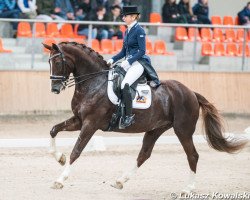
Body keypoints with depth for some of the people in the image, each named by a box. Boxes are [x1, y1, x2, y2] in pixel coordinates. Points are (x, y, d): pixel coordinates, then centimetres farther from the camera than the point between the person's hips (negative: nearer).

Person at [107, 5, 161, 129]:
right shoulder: (127, 31, 15)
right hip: (128, 62, 10)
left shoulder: (139, 31, -10)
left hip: (139, 62, -10)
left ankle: (129, 116, -25)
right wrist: (113, 60, 6)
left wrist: (128, 61, -20)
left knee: (124, 84, -27)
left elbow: (142, 51, -15)